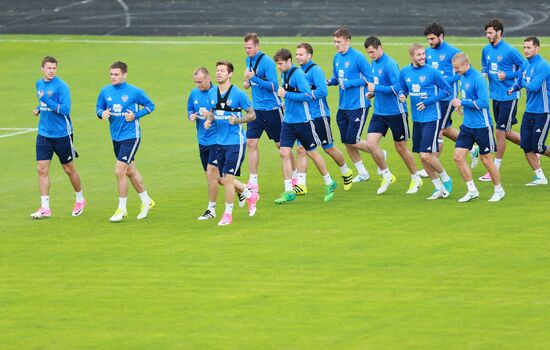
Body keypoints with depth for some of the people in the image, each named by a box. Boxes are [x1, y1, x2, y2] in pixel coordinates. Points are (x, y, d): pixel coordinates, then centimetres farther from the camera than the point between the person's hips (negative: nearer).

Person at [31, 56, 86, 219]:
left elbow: (65, 109, -22)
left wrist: (47, 101, -29)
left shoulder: (61, 86, -15)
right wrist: (39, 109, 6)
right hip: (44, 134, 5)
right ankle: (45, 208, -2)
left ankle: (80, 200, 30)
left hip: (62, 134, -5)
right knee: (42, 169, -4)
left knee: (69, 169, 8)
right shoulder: (39, 84, 7)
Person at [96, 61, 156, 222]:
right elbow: (99, 108, 13)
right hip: (116, 137, 6)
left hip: (131, 136, -6)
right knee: (130, 170, 17)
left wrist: (136, 115, -13)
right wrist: (102, 113, -10)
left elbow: (150, 105, 1)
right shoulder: (105, 91, 2)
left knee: (120, 170, -13)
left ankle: (122, 209, -1)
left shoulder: (134, 92, -11)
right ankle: (146, 201, 35)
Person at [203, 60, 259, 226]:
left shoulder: (238, 94, -11)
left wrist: (238, 120, -21)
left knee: (227, 178, -10)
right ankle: (250, 196, 37)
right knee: (223, 179, 12)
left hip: (235, 142, -7)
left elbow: (252, 114, -4)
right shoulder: (212, 93, 5)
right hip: (220, 142, 7)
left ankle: (228, 214, 5)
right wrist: (209, 120, -2)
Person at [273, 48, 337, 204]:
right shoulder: (284, 74, 9)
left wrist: (286, 95, -22)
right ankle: (289, 192, -1)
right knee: (284, 153, -4)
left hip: (303, 121, -7)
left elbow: (308, 96, -23)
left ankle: (329, 183, 25)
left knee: (312, 153, 6)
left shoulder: (298, 74, -17)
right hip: (288, 120, 7)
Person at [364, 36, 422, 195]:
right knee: (371, 143, -6)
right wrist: (372, 92, 3)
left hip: (395, 112, -7)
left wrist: (376, 89, -22)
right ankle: (387, 176, 10)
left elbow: (397, 88, -23)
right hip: (379, 112, 7)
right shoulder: (374, 63, 8)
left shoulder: (390, 64, -18)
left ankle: (416, 178, 23)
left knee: (401, 147, 4)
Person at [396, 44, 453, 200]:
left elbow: (447, 89, -6)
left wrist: (429, 101, -14)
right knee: (422, 157, 7)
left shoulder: (432, 72, -11)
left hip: (431, 118, -6)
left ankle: (446, 179, 11)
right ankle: (438, 188, 21)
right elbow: (402, 89, 18)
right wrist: (402, 95, -6)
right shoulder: (405, 72, 4)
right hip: (417, 119, 6)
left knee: (426, 155, -13)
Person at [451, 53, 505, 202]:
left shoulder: (477, 78, -19)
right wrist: (461, 104, 7)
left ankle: (499, 190, 21)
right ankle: (472, 191, 10)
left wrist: (463, 103, -19)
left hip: (482, 125, -8)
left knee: (486, 159, 3)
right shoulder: (463, 77, 7)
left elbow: (483, 102, -23)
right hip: (467, 125, 8)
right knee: (458, 156, 0)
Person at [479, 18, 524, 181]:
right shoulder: (486, 50, 6)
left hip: (509, 97, -7)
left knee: (500, 132, -5)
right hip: (495, 96, 7)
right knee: (506, 133, 13)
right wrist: (483, 74, 0)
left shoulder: (510, 51, -15)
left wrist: (508, 75, -20)